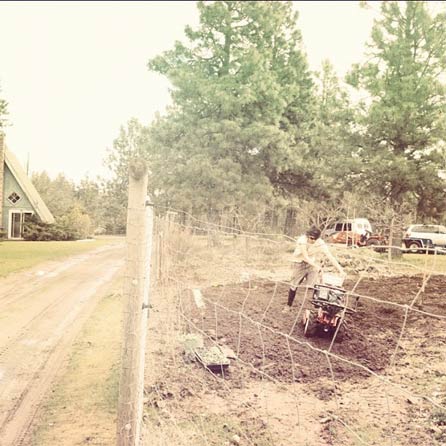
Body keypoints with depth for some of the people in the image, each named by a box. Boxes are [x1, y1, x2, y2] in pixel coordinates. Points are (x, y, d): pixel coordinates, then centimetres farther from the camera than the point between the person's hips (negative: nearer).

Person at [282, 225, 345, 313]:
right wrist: (316, 266, -34)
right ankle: (288, 305, 25)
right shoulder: (302, 240, -23)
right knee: (293, 286, 5)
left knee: (311, 287, -16)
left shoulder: (321, 244, -19)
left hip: (313, 265, 0)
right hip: (300, 263, 0)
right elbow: (305, 257, -23)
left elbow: (330, 257, -21)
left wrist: (340, 270, -28)